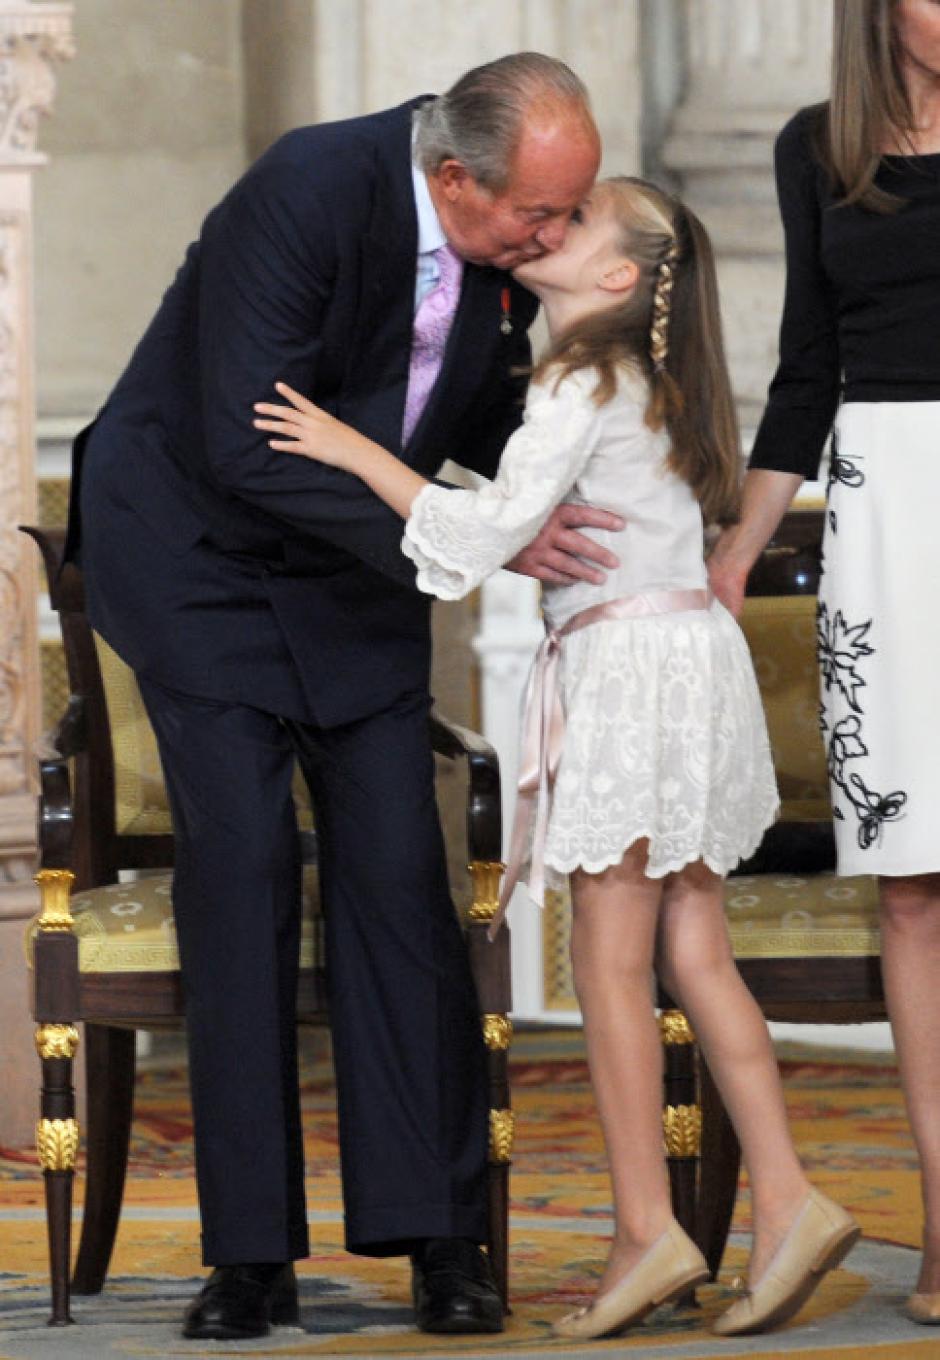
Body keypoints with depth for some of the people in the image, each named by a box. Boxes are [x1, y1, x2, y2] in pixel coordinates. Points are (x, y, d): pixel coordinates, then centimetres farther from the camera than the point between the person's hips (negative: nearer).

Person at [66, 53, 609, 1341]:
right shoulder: (308, 193, -31)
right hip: (198, 540, -5)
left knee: (398, 868, -4)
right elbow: (251, 451, -32)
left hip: (360, 548, 5)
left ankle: (438, 1233, -2)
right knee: (240, 862, -9)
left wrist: (569, 507, -13)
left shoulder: (512, 239, -12)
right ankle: (252, 1251, -5)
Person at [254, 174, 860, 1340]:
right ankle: (784, 1203, 0)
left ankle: (646, 1231, -5)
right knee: (692, 956, 6)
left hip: (633, 663, -9)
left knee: (610, 962, -5)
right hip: (675, 655, 9)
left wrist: (354, 452, -14)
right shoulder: (637, 378, 17)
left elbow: (488, 529, -19)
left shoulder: (585, 386, -11)